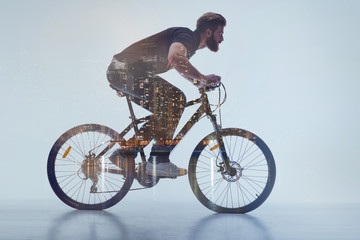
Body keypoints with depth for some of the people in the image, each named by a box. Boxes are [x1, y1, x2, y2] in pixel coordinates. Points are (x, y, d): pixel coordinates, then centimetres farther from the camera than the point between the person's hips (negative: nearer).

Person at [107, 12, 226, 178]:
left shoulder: (191, 44, 16)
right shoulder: (186, 36, -14)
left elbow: (179, 65, 38)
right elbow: (175, 57, -37)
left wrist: (200, 83, 27)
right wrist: (203, 78, -29)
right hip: (125, 70, -10)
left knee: (165, 112, 10)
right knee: (175, 98, -20)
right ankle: (159, 161, -19)